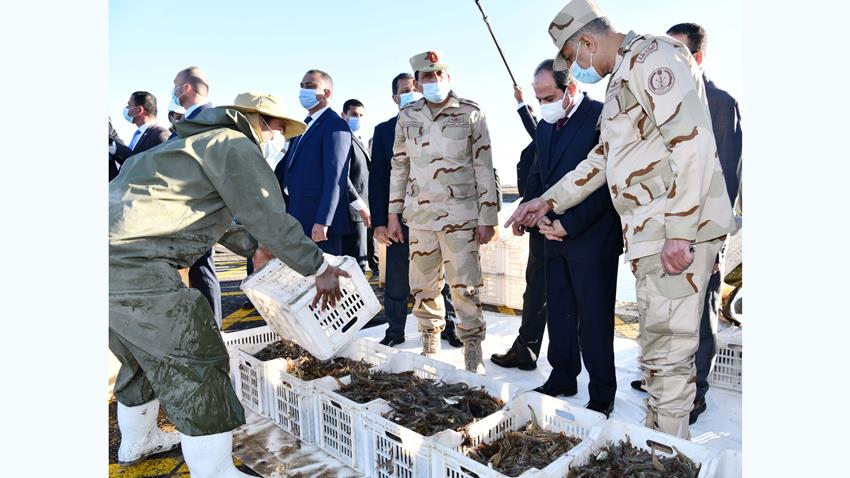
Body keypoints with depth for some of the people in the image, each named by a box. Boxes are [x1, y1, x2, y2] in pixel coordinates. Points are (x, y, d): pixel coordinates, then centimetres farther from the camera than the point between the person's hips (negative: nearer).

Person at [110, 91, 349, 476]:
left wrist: (252, 246, 39)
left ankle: (138, 441, 45)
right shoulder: (236, 145, -4)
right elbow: (271, 218, -10)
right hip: (133, 266, -11)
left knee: (144, 355, 26)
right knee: (197, 362, -4)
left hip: (118, 256, 11)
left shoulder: (199, 142, 26)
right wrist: (320, 269, -2)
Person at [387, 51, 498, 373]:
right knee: (422, 286, 8)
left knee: (465, 286, -4)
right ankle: (429, 345, 24)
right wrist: (393, 214, 10)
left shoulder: (471, 114, 1)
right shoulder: (407, 117, 11)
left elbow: (484, 167, -1)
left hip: (461, 214, -3)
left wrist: (487, 217, -6)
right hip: (419, 215, 4)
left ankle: (473, 354, 9)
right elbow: (399, 166, 14)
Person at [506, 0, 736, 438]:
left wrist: (679, 233, -23)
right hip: (650, 236, 10)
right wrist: (549, 201, 22)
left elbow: (693, 141, -19)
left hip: (679, 232, -10)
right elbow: (602, 158, 28)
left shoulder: (651, 57, -8)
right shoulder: (621, 79, 23)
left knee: (667, 351, -5)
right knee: (657, 346, 16)